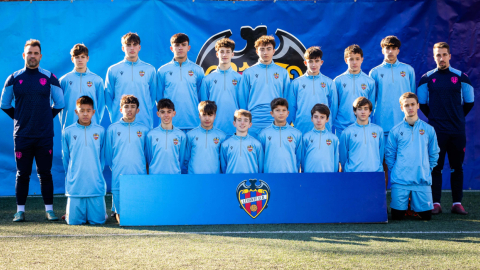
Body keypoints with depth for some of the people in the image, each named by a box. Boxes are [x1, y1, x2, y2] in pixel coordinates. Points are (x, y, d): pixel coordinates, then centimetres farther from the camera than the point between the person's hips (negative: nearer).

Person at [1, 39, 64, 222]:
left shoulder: (50, 78, 4)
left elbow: (59, 103, 12)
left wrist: (47, 118, 7)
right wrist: (19, 118, 9)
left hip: (45, 135, 0)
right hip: (22, 135, 0)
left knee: (45, 173, 2)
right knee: (22, 174, 4)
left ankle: (49, 209, 8)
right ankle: (20, 210, 9)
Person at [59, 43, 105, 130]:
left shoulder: (97, 80, 6)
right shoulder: (64, 80, 6)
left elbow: (101, 104, 8)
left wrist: (97, 122, -1)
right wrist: (63, 124, 2)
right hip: (69, 125, 0)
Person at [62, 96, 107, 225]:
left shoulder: (100, 131, 5)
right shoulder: (68, 132, 3)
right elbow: (65, 158, 11)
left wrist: (97, 174, 10)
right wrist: (71, 176, 11)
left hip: (96, 185, 1)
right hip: (75, 185, 0)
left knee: (98, 220, -1)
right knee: (74, 221, -2)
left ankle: (101, 208, 30)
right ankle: (69, 209, 30)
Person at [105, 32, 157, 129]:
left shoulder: (150, 70, 8)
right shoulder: (113, 70, 7)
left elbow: (153, 95, 11)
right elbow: (108, 97, 9)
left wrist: (148, 114, 3)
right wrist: (113, 116, 0)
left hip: (144, 123, 0)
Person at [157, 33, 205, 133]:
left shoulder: (198, 70, 8)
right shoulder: (163, 71, 7)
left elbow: (202, 97, 11)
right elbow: (159, 97, 9)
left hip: (193, 125, 0)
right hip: (170, 124, 0)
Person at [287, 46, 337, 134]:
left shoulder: (329, 83, 8)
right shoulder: (296, 83, 7)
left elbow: (333, 107, 9)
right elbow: (291, 107, 8)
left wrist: (329, 124, 3)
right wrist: (296, 124, 2)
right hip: (301, 130, 0)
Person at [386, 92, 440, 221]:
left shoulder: (428, 129, 7)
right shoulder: (395, 131, 3)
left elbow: (434, 153, 14)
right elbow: (389, 155, 8)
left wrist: (427, 169, 7)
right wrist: (395, 171, 1)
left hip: (423, 180, 1)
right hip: (400, 181, -1)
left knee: (426, 215, -2)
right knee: (397, 216, -3)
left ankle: (414, 206, 30)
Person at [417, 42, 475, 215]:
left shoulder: (460, 77, 5)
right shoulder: (427, 78, 4)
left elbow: (469, 101, 14)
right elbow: (421, 103, 13)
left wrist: (458, 117, 10)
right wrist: (433, 117, 9)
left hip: (457, 130, 1)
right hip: (436, 130, -1)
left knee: (457, 167, 4)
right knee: (435, 167, -2)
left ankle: (457, 203, 9)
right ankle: (435, 203, 2)